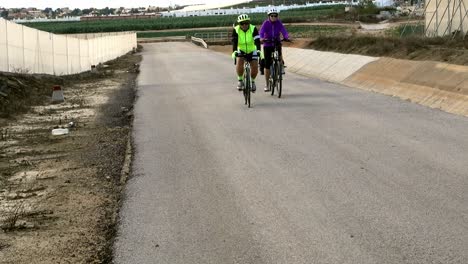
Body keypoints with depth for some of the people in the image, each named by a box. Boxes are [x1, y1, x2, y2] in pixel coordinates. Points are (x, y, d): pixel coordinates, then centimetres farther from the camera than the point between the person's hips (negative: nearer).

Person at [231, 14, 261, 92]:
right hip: (241, 50, 0)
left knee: (255, 67, -14)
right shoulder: (236, 30, -17)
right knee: (239, 62, -27)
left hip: (252, 51, 0)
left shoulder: (253, 29, -19)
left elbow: (257, 40, -29)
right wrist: (234, 51, -44)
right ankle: (240, 80, -5)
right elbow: (234, 41, -27)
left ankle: (252, 81, 15)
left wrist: (258, 50, -46)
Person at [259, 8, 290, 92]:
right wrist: (261, 38, -47)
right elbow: (261, 31, -26)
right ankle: (267, 85, 8)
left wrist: (286, 37, -42)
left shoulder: (279, 23, -8)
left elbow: (283, 31, -21)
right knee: (267, 65, -2)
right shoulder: (266, 23, -12)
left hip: (276, 43, 1)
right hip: (267, 45, -1)